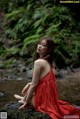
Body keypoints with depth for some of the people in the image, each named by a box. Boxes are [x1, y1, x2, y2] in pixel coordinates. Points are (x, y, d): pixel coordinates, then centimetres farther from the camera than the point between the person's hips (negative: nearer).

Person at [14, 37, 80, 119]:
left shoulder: (38, 62, -21)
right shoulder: (47, 61, 5)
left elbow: (34, 85, -17)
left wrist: (26, 102, -8)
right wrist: (29, 84, 17)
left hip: (43, 100, -8)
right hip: (50, 96, 8)